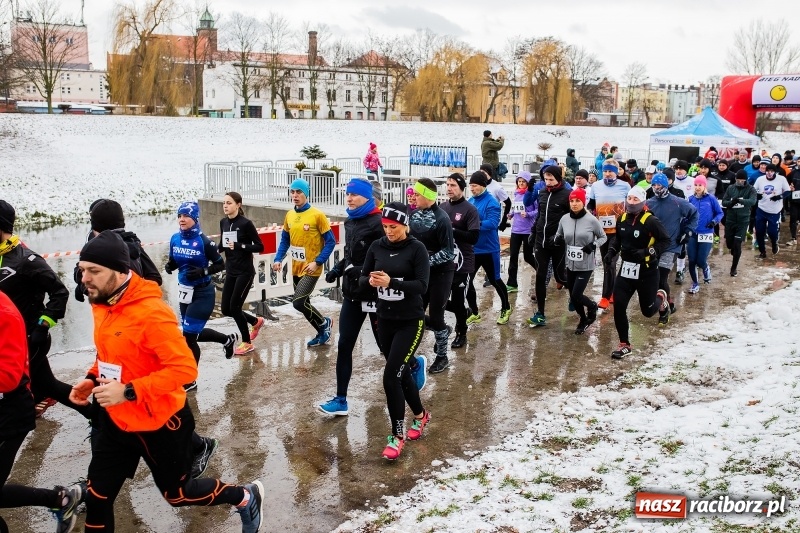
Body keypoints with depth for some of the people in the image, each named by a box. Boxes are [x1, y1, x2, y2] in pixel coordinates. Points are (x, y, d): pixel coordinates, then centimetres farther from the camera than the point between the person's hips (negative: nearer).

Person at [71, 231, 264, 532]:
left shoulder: (151, 313, -28)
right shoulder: (102, 304, -1)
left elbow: (185, 368, -29)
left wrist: (128, 392, -31)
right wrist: (92, 378, 0)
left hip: (159, 423, -7)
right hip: (116, 420, 7)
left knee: (177, 494, 13)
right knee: (97, 495, 11)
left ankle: (247, 498, 37)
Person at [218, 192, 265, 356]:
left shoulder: (246, 223, -13)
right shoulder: (223, 223, 5)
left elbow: (260, 247, -12)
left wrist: (240, 246, -25)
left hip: (245, 272, -7)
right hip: (230, 272, 7)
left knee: (234, 307, -6)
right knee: (225, 309, 7)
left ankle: (247, 343, 14)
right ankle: (256, 321, 34)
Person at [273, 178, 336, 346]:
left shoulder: (317, 215, -13)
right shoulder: (289, 215, 4)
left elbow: (330, 241, -12)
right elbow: (285, 240, 14)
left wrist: (317, 262, -20)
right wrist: (278, 259, -1)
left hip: (311, 269, -7)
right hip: (296, 269, 7)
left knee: (298, 303, -14)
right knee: (304, 304, 14)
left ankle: (324, 323, 12)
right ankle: (323, 333, 33)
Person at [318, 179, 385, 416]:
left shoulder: (377, 223, -17)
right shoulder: (350, 222, 9)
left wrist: (362, 272, -26)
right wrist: (338, 269, 5)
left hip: (374, 294, -7)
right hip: (352, 294, 7)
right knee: (344, 346, 3)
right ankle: (340, 400, 8)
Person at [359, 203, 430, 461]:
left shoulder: (416, 248, -11)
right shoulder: (376, 247, 3)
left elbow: (422, 285, -17)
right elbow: (362, 278, 5)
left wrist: (391, 282, -29)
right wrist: (370, 281, -18)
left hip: (410, 322, -5)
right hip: (384, 320, 5)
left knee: (391, 377, -12)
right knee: (401, 372, 17)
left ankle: (397, 435, 3)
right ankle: (421, 414, 43)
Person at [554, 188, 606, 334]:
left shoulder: (591, 220, -13)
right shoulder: (564, 219, -2)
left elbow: (603, 237, 0)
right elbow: (558, 235, 13)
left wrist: (593, 245, -18)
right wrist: (558, 239, -11)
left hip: (585, 266, -4)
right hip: (570, 265, 4)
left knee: (576, 296, -9)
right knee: (573, 298, 12)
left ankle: (592, 306, 25)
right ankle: (583, 320, 39)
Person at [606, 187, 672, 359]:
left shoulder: (651, 221, -17)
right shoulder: (622, 219, 2)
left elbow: (665, 241, -14)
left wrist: (647, 252, -25)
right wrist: (612, 251, 6)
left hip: (647, 272, -5)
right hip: (626, 269, 5)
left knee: (648, 311, 8)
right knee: (618, 306, -6)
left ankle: (661, 299, 45)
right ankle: (624, 345, 7)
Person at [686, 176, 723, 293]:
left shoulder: (711, 199, -6)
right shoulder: (691, 199, 3)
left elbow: (720, 213, 2)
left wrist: (714, 221, -16)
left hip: (706, 234, -3)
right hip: (692, 234, 3)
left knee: (700, 261, -6)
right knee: (692, 261, 2)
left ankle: (706, 269, 31)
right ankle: (695, 283, 22)